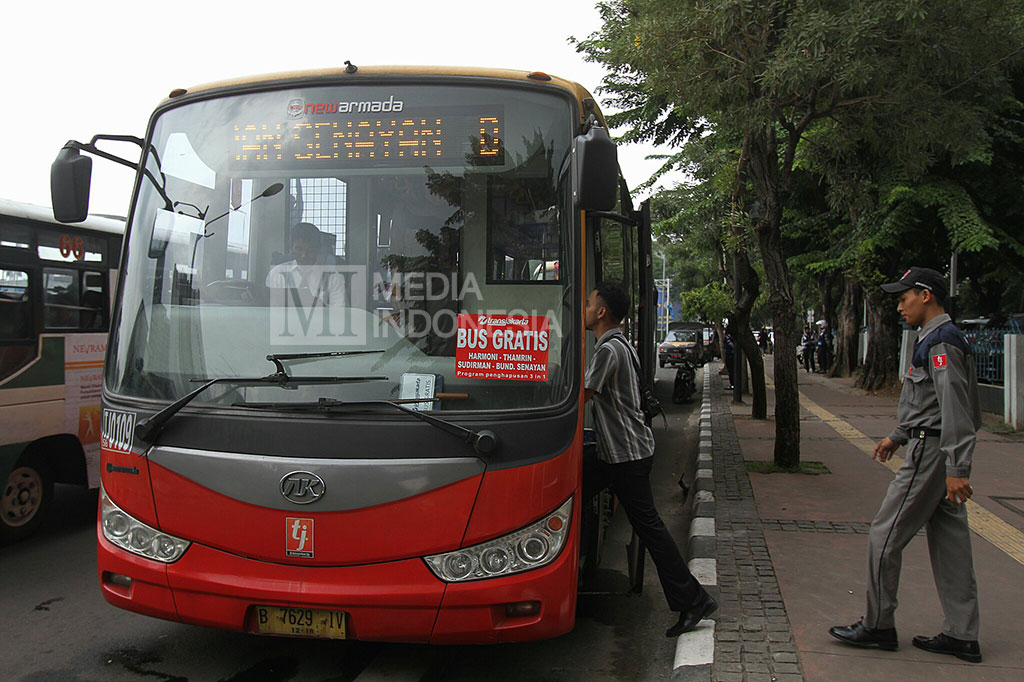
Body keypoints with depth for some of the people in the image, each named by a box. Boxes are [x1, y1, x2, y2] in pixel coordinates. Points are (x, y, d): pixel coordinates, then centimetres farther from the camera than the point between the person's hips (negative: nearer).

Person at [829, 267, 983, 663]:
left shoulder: (940, 341, -16)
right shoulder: (939, 338, 17)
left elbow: (955, 408, -24)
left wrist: (956, 469, -28)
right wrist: (897, 436, 36)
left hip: (931, 453, -11)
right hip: (935, 450, 11)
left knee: (885, 537, -3)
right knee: (950, 542, 11)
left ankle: (878, 626, 8)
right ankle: (961, 635, 17)